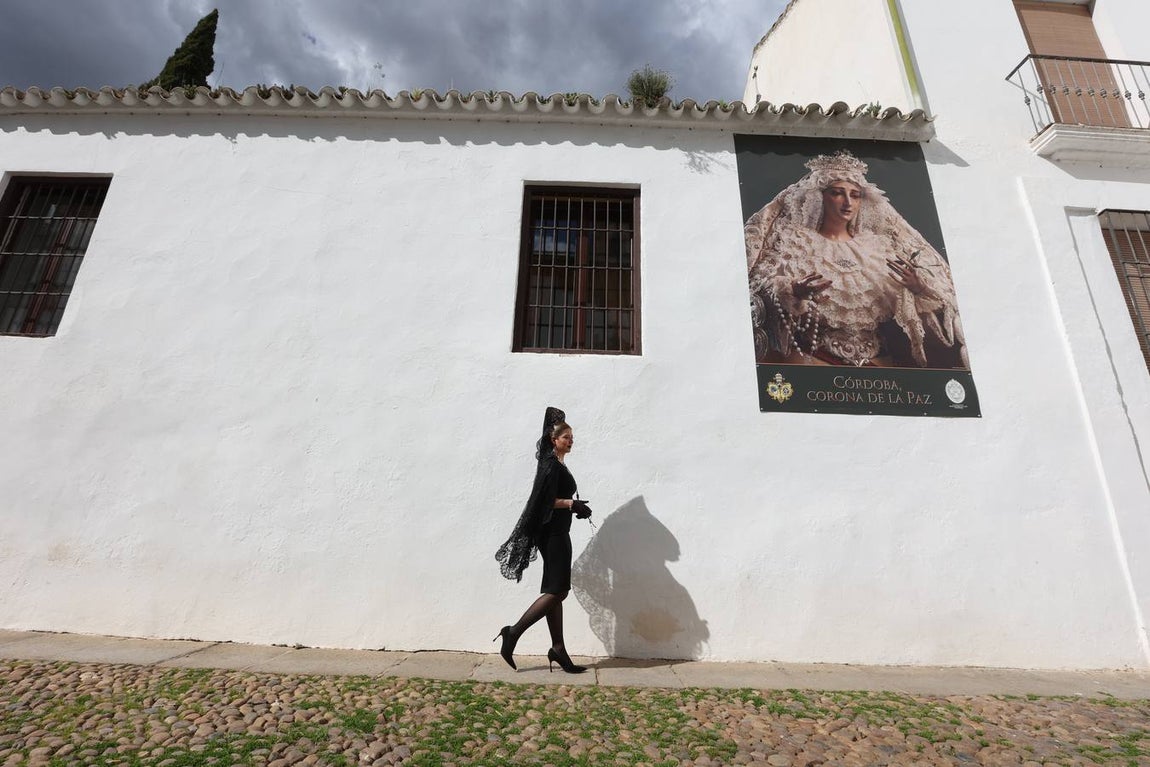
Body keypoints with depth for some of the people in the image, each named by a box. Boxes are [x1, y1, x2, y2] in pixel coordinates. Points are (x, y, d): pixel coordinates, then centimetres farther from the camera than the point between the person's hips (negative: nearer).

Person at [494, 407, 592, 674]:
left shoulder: (557, 464, 16)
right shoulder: (551, 464, -13)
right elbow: (545, 500, -20)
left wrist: (574, 506, 9)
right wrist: (573, 504, -17)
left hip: (556, 533, 10)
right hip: (554, 534, -10)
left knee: (555, 591, 10)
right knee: (556, 591, -7)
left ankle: (558, 649, 15)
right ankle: (513, 632, -1)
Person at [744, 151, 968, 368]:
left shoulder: (877, 246, 15)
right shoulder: (796, 241, 7)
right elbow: (765, 284, -7)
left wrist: (919, 288, -6)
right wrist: (794, 292, -26)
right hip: (814, 356, -3)